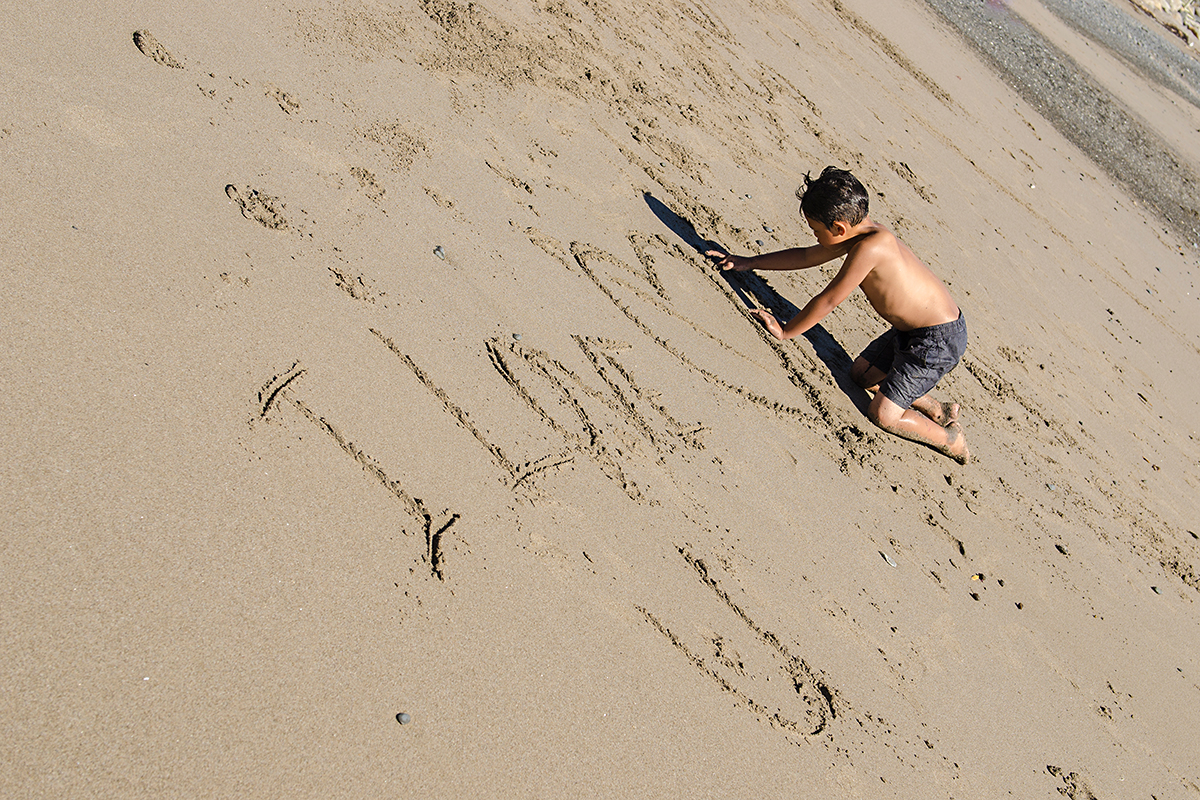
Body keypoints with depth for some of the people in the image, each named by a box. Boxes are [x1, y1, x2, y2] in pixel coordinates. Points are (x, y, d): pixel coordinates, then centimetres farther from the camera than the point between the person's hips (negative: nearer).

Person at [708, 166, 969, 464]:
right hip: (911, 330, 10)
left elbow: (828, 300, -23)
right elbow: (806, 256, 12)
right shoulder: (859, 230, -1)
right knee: (861, 374, 21)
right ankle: (938, 411, 29)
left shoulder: (870, 246, -29)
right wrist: (749, 262, 14)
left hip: (939, 339, -10)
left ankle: (952, 440, 18)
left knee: (882, 414, -6)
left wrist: (785, 331, -10)